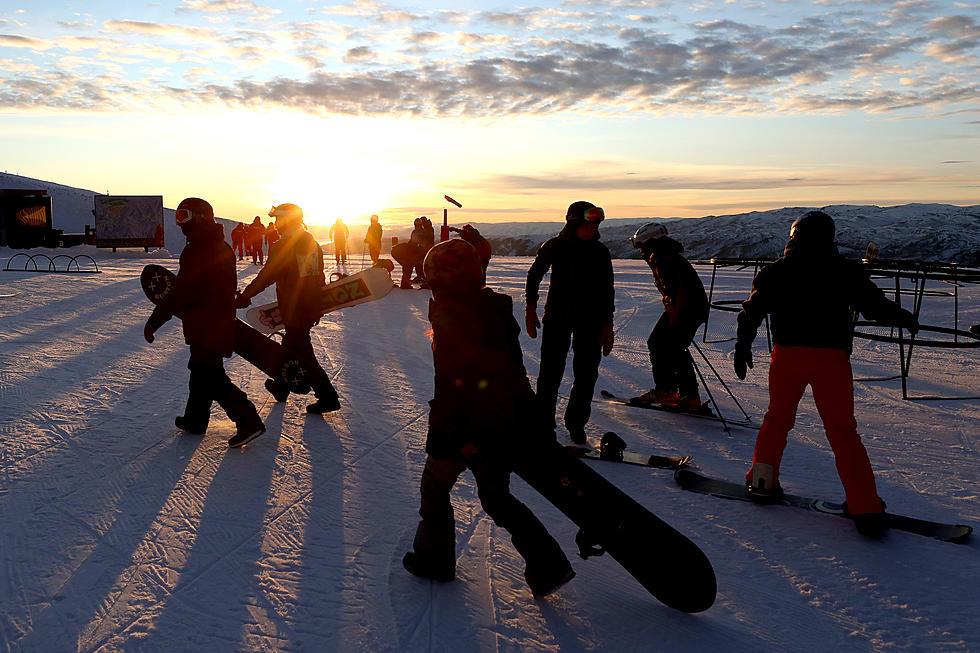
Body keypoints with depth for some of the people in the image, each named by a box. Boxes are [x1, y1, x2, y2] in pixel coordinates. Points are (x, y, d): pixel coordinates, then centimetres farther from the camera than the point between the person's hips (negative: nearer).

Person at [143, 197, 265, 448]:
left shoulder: (197, 252, -19)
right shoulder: (223, 248, 10)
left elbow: (181, 294, -20)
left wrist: (154, 321, -13)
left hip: (206, 326, -10)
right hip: (222, 321, 10)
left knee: (210, 375, -6)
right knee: (202, 369, 20)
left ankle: (248, 421, -10)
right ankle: (195, 419, 34)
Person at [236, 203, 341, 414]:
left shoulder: (282, 246, -16)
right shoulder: (313, 244, 8)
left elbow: (267, 276, -14)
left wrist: (245, 295, -4)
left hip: (293, 310, -8)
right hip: (311, 308, 8)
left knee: (302, 353, -2)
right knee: (290, 345, 23)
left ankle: (327, 397, -4)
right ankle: (281, 386, 39)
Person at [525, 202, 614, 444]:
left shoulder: (600, 252, 1)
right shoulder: (554, 247, -3)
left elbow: (607, 290, 7)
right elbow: (534, 276, 11)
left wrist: (607, 324, 4)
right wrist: (530, 308, 6)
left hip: (590, 320, 1)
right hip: (556, 317, -1)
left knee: (586, 374, 1)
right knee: (551, 372, -3)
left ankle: (576, 422, 19)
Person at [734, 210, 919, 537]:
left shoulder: (776, 272, 6)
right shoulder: (845, 271, 1)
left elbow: (751, 310, 4)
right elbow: (875, 304, 6)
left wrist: (743, 346, 11)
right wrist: (904, 318, 24)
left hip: (787, 355, 2)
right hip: (831, 358, -1)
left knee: (777, 418, 21)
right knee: (842, 431, 5)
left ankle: (762, 482, 23)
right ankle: (866, 509, 4)